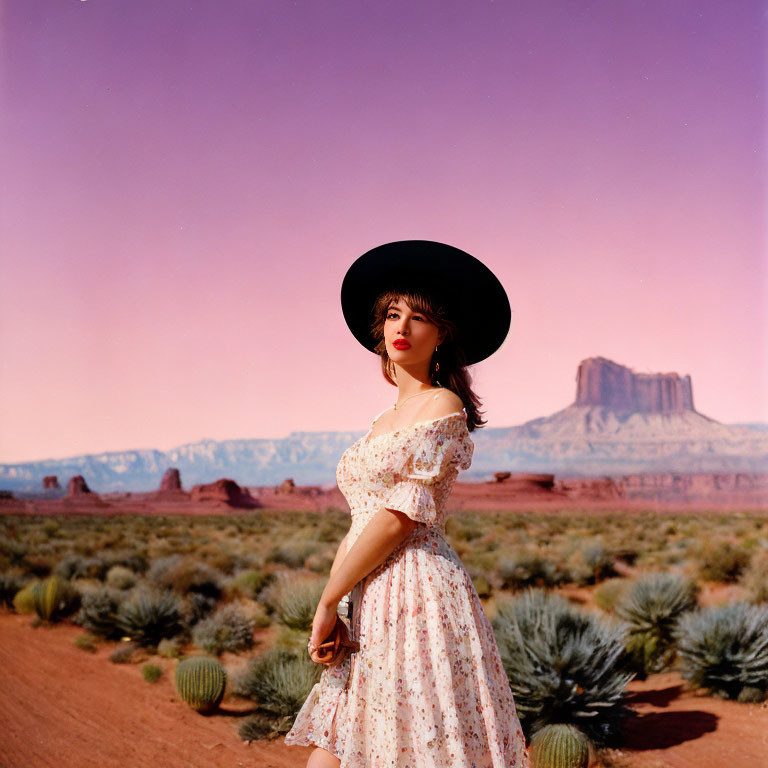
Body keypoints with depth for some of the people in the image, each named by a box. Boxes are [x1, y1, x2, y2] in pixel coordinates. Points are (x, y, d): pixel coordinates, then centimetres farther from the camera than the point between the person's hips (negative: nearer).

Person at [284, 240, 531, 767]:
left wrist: (328, 601, -8)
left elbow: (400, 517, -13)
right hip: (371, 606, 8)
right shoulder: (385, 421, 19)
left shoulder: (443, 406, -6)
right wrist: (331, 606, 9)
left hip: (420, 591, -8)